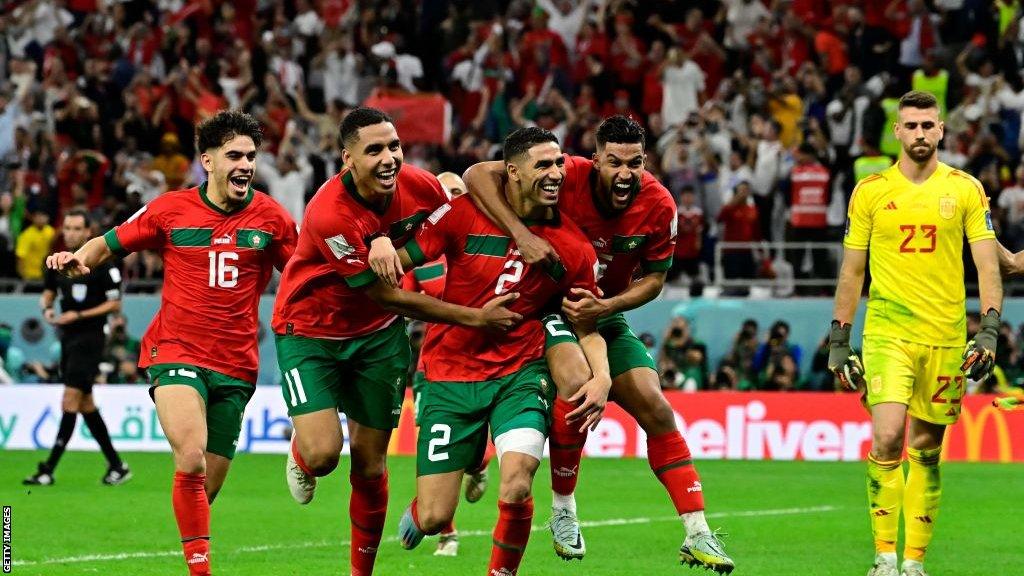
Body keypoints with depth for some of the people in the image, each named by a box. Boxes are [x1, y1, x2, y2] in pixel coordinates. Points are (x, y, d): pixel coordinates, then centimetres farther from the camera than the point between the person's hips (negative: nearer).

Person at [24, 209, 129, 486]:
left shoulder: (101, 263, -10)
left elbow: (115, 304, -9)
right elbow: (48, 293, 21)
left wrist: (79, 315, -17)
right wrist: (46, 309, -2)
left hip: (89, 339, -8)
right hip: (68, 339, 8)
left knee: (70, 403, -11)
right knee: (86, 406, 11)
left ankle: (48, 470, -12)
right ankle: (116, 465, 19)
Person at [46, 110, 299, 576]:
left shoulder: (271, 218, 3)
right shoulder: (170, 210, 0)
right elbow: (110, 244, 10)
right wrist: (77, 259, -11)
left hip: (236, 365, 2)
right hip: (176, 353, -2)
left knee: (205, 490, 3)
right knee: (190, 460, -26)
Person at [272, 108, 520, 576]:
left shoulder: (420, 186, -16)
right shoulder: (330, 215, -32)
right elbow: (390, 298, -26)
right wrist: (474, 317, -23)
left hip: (377, 334, 5)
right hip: (310, 331, -4)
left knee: (370, 466, 5)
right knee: (323, 455, -17)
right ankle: (299, 455, 21)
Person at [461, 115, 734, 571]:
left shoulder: (658, 206, -15)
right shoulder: (568, 177, -26)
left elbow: (654, 279, -3)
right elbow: (477, 174, -29)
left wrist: (605, 306, -22)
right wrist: (521, 234, -41)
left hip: (607, 315, 4)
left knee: (656, 409, -6)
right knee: (577, 380, -31)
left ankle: (697, 535, 1)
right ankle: (563, 507, -10)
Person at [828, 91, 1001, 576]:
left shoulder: (966, 190, 4)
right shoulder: (870, 191, 4)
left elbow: (988, 266, 3)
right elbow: (851, 271, 9)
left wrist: (989, 332, -7)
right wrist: (838, 342, 6)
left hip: (946, 336, 1)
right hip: (886, 332, -1)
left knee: (927, 450, 5)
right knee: (887, 439, -17)